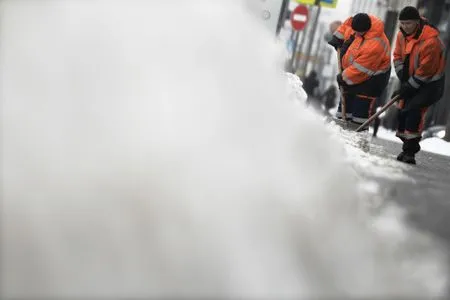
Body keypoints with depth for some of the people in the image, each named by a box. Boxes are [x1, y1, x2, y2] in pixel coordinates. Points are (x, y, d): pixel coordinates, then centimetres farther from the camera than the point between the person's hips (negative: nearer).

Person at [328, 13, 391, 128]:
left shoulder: (375, 46, -39)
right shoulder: (361, 22, -17)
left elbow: (359, 68, -30)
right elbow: (346, 24, 8)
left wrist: (344, 77, -19)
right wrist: (338, 37, -2)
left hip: (372, 75, -8)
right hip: (351, 69, 9)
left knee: (362, 104, -12)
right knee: (347, 98, 14)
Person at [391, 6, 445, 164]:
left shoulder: (430, 41, -29)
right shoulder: (402, 35, -5)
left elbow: (425, 71, -25)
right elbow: (398, 56, 7)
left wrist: (408, 87, -21)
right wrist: (403, 77, -6)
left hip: (430, 82, -8)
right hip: (411, 80, 8)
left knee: (414, 110, -21)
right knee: (403, 111, 4)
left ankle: (410, 150, -18)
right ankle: (407, 147, 16)